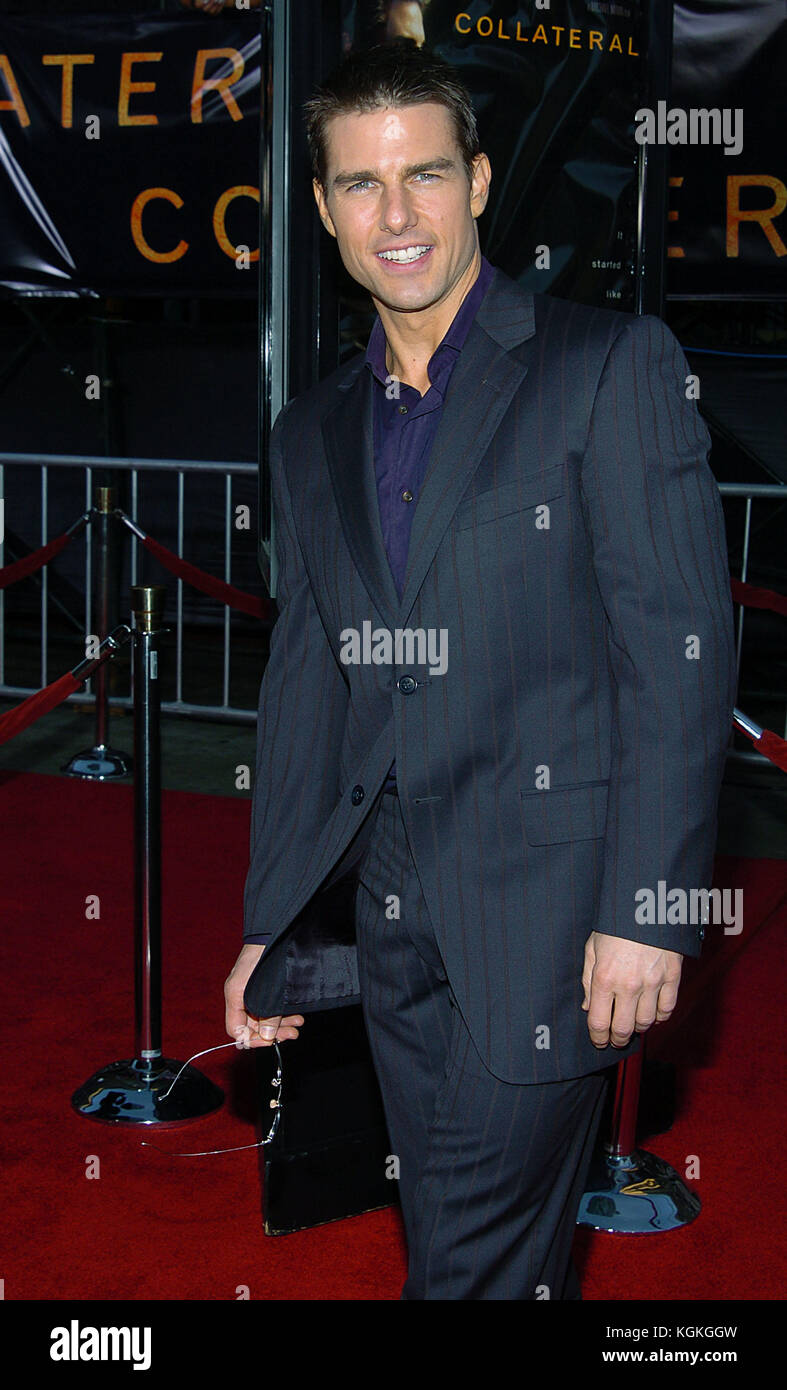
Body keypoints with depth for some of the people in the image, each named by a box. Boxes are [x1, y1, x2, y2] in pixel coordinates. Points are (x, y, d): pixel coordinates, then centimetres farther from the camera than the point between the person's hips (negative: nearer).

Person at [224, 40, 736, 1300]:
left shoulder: (610, 366, -4)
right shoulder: (312, 435, 14)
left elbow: (680, 644, -10)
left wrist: (646, 908, -16)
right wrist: (270, 924, 15)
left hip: (544, 900, -5)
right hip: (394, 917, 6)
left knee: (474, 1261, -4)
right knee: (501, 1252, 14)